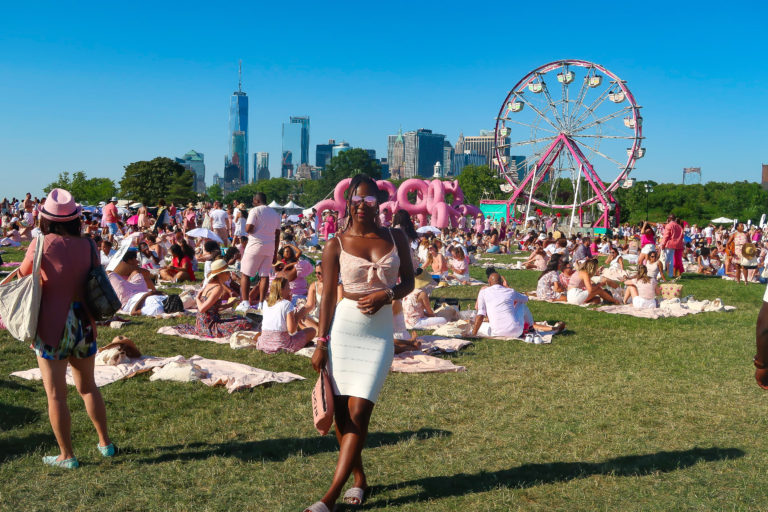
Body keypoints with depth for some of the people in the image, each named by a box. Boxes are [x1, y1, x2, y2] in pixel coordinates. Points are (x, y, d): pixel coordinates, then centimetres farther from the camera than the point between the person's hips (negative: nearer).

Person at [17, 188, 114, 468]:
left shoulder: (41, 244, -11)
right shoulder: (88, 246, -4)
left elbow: (23, 275, 5)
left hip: (51, 327, -3)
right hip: (83, 324, 4)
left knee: (56, 394, 7)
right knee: (88, 386, 20)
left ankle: (67, 456, 15)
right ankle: (105, 443, 29)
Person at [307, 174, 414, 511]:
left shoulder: (396, 237, 4)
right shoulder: (336, 245, -1)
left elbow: (408, 281, 10)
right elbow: (328, 295, -1)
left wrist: (387, 294, -12)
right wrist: (321, 343, -4)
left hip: (380, 332, 0)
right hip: (343, 328, 0)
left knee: (358, 413, -6)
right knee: (341, 411, 5)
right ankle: (359, 479, 26)